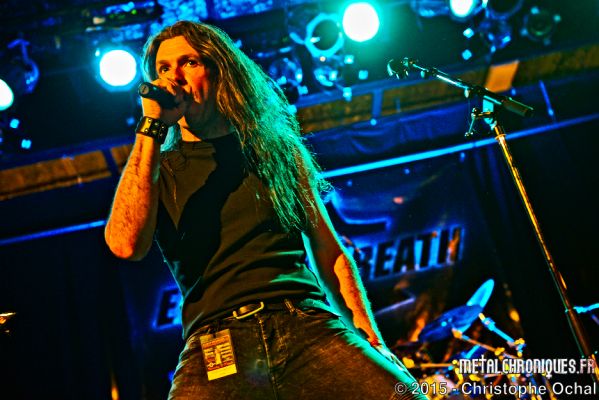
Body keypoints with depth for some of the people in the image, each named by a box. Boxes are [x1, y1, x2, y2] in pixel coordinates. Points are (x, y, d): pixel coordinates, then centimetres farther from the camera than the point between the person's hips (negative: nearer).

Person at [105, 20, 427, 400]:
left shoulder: (275, 148, 19)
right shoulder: (155, 171, 15)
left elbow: (328, 250, 18)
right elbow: (126, 243, -6)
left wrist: (371, 340, 5)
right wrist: (152, 128, 0)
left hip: (308, 324, 1)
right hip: (216, 346, 0)